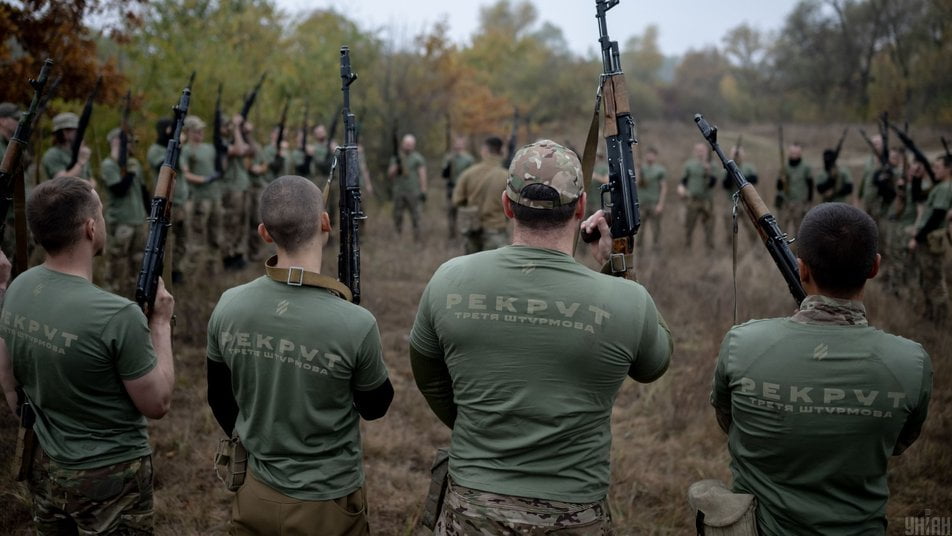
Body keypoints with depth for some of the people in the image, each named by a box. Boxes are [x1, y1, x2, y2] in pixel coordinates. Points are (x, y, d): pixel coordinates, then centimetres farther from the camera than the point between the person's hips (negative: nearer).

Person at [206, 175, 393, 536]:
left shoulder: (227, 307, -12)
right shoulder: (355, 325, -26)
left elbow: (220, 400, 4)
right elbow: (376, 407, -7)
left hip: (256, 496, 3)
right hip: (327, 505, -3)